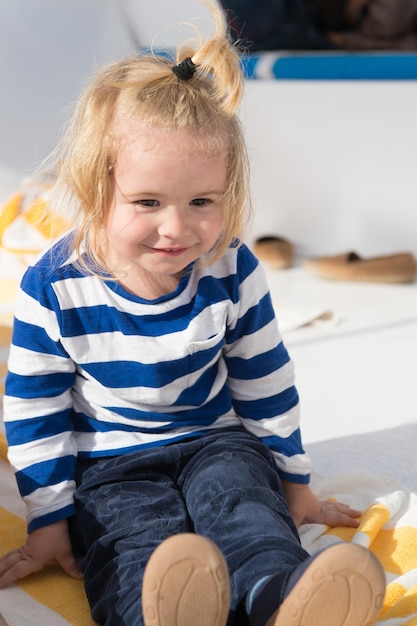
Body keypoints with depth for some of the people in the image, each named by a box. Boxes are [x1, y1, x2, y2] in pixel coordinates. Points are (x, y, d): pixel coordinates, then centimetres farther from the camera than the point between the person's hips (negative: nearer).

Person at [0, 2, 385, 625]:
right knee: (136, 540, -31)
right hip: (109, 463, -1)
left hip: (216, 439, 2)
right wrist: (50, 518, -3)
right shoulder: (52, 289, -15)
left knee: (246, 505, -29)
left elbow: (266, 383, 3)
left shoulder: (233, 271, -10)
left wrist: (293, 481, 10)